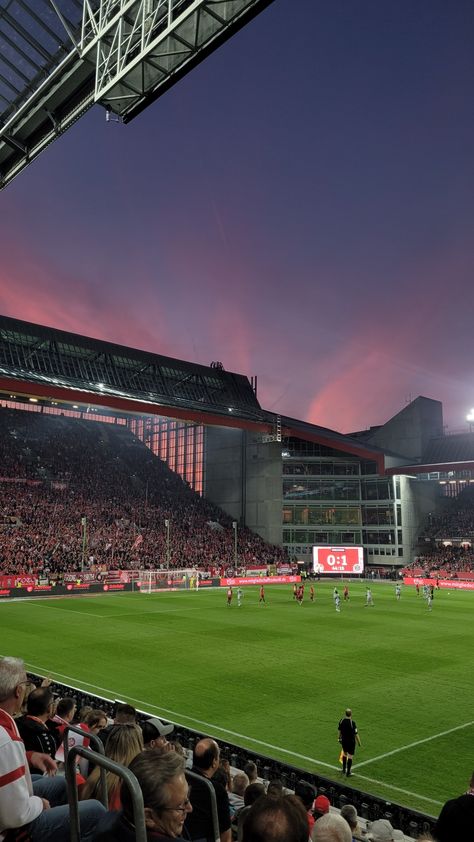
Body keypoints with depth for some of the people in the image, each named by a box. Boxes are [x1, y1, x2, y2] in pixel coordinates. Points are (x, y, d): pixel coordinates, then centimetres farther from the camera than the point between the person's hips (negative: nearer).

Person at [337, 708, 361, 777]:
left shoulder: (341, 720, -7)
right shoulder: (352, 722, -24)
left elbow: (339, 730, 5)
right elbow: (356, 733, -18)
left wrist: (340, 738, 19)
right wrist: (359, 742, -4)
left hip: (343, 740, 5)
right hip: (351, 741, -5)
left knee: (344, 753, 23)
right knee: (350, 756, 7)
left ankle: (344, 770, 33)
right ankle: (348, 772, 12)